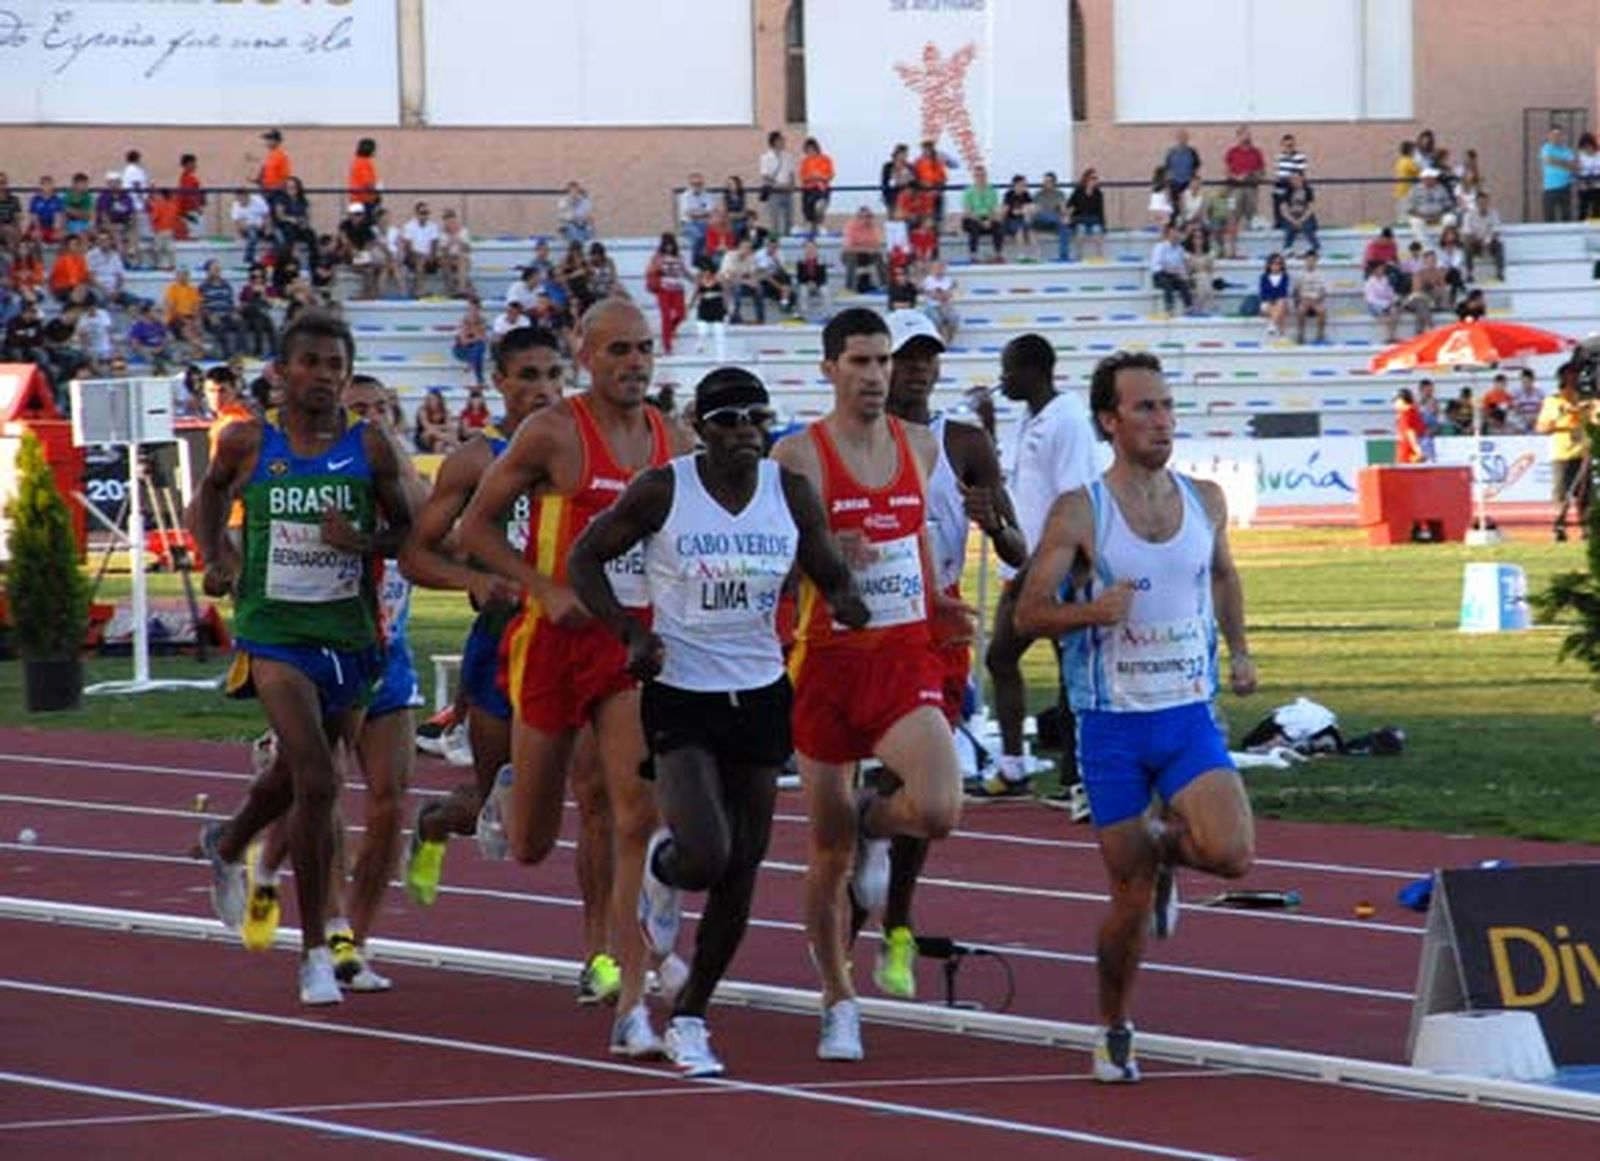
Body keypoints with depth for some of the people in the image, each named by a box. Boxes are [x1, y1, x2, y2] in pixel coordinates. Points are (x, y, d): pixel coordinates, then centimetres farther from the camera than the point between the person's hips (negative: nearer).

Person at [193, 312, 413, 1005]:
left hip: (349, 635, 3)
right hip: (273, 631, -3)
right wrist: (214, 556, 3)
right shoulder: (248, 445, -2)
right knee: (316, 780, -18)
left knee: (295, 775, 21)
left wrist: (364, 540, -16)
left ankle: (227, 847, 57)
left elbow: (406, 530, 5)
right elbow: (213, 491, 18)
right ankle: (315, 952, -8)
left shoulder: (370, 448, -2)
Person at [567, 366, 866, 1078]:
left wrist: (846, 604, -13)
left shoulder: (792, 494, 0)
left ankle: (689, 1019, 22)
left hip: (760, 693, 4)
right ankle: (663, 868, 18)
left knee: (741, 873, 6)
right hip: (680, 694, -4)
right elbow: (584, 559, 0)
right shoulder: (661, 491, -10)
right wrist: (630, 634, -13)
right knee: (705, 857, -21)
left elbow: (832, 577, 11)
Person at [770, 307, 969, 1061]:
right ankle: (838, 1003, 22)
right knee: (828, 851, 6)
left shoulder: (921, 447, 7)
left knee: (938, 810, -22)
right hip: (829, 661, -2)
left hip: (907, 659, 2)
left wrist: (935, 605, 11)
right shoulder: (798, 455, -6)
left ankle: (875, 824, 14)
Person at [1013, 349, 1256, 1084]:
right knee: (1131, 898, 1)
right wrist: (1092, 611, -26)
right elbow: (1029, 614, -8)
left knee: (1232, 853, -20)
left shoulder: (1205, 502, 4)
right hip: (1114, 725, -3)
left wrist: (1238, 650, 14)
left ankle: (1165, 845, 16)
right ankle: (1115, 1034, 24)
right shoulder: (1080, 513, -8)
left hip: (1191, 716, 3)